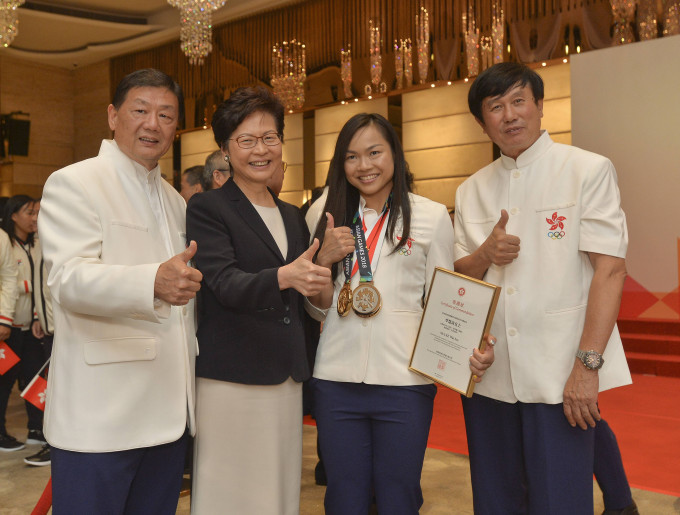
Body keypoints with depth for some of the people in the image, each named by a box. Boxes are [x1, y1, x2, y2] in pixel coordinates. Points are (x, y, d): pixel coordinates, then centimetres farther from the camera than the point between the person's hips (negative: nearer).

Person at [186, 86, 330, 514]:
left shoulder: (293, 216, 14)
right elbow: (225, 284, -19)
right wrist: (284, 277, -34)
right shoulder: (207, 208, -3)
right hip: (231, 379, -5)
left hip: (288, 378, 5)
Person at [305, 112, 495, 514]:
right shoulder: (333, 218, 10)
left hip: (404, 380, -2)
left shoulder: (431, 216, 1)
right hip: (337, 379, 3)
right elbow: (320, 309, 12)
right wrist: (325, 259, -7)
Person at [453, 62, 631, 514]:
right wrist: (485, 255, -9)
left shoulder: (588, 171, -1)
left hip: (560, 375, -4)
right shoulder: (472, 190, 11)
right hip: (488, 374, 5)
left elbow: (610, 269, -8)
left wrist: (587, 365, -16)